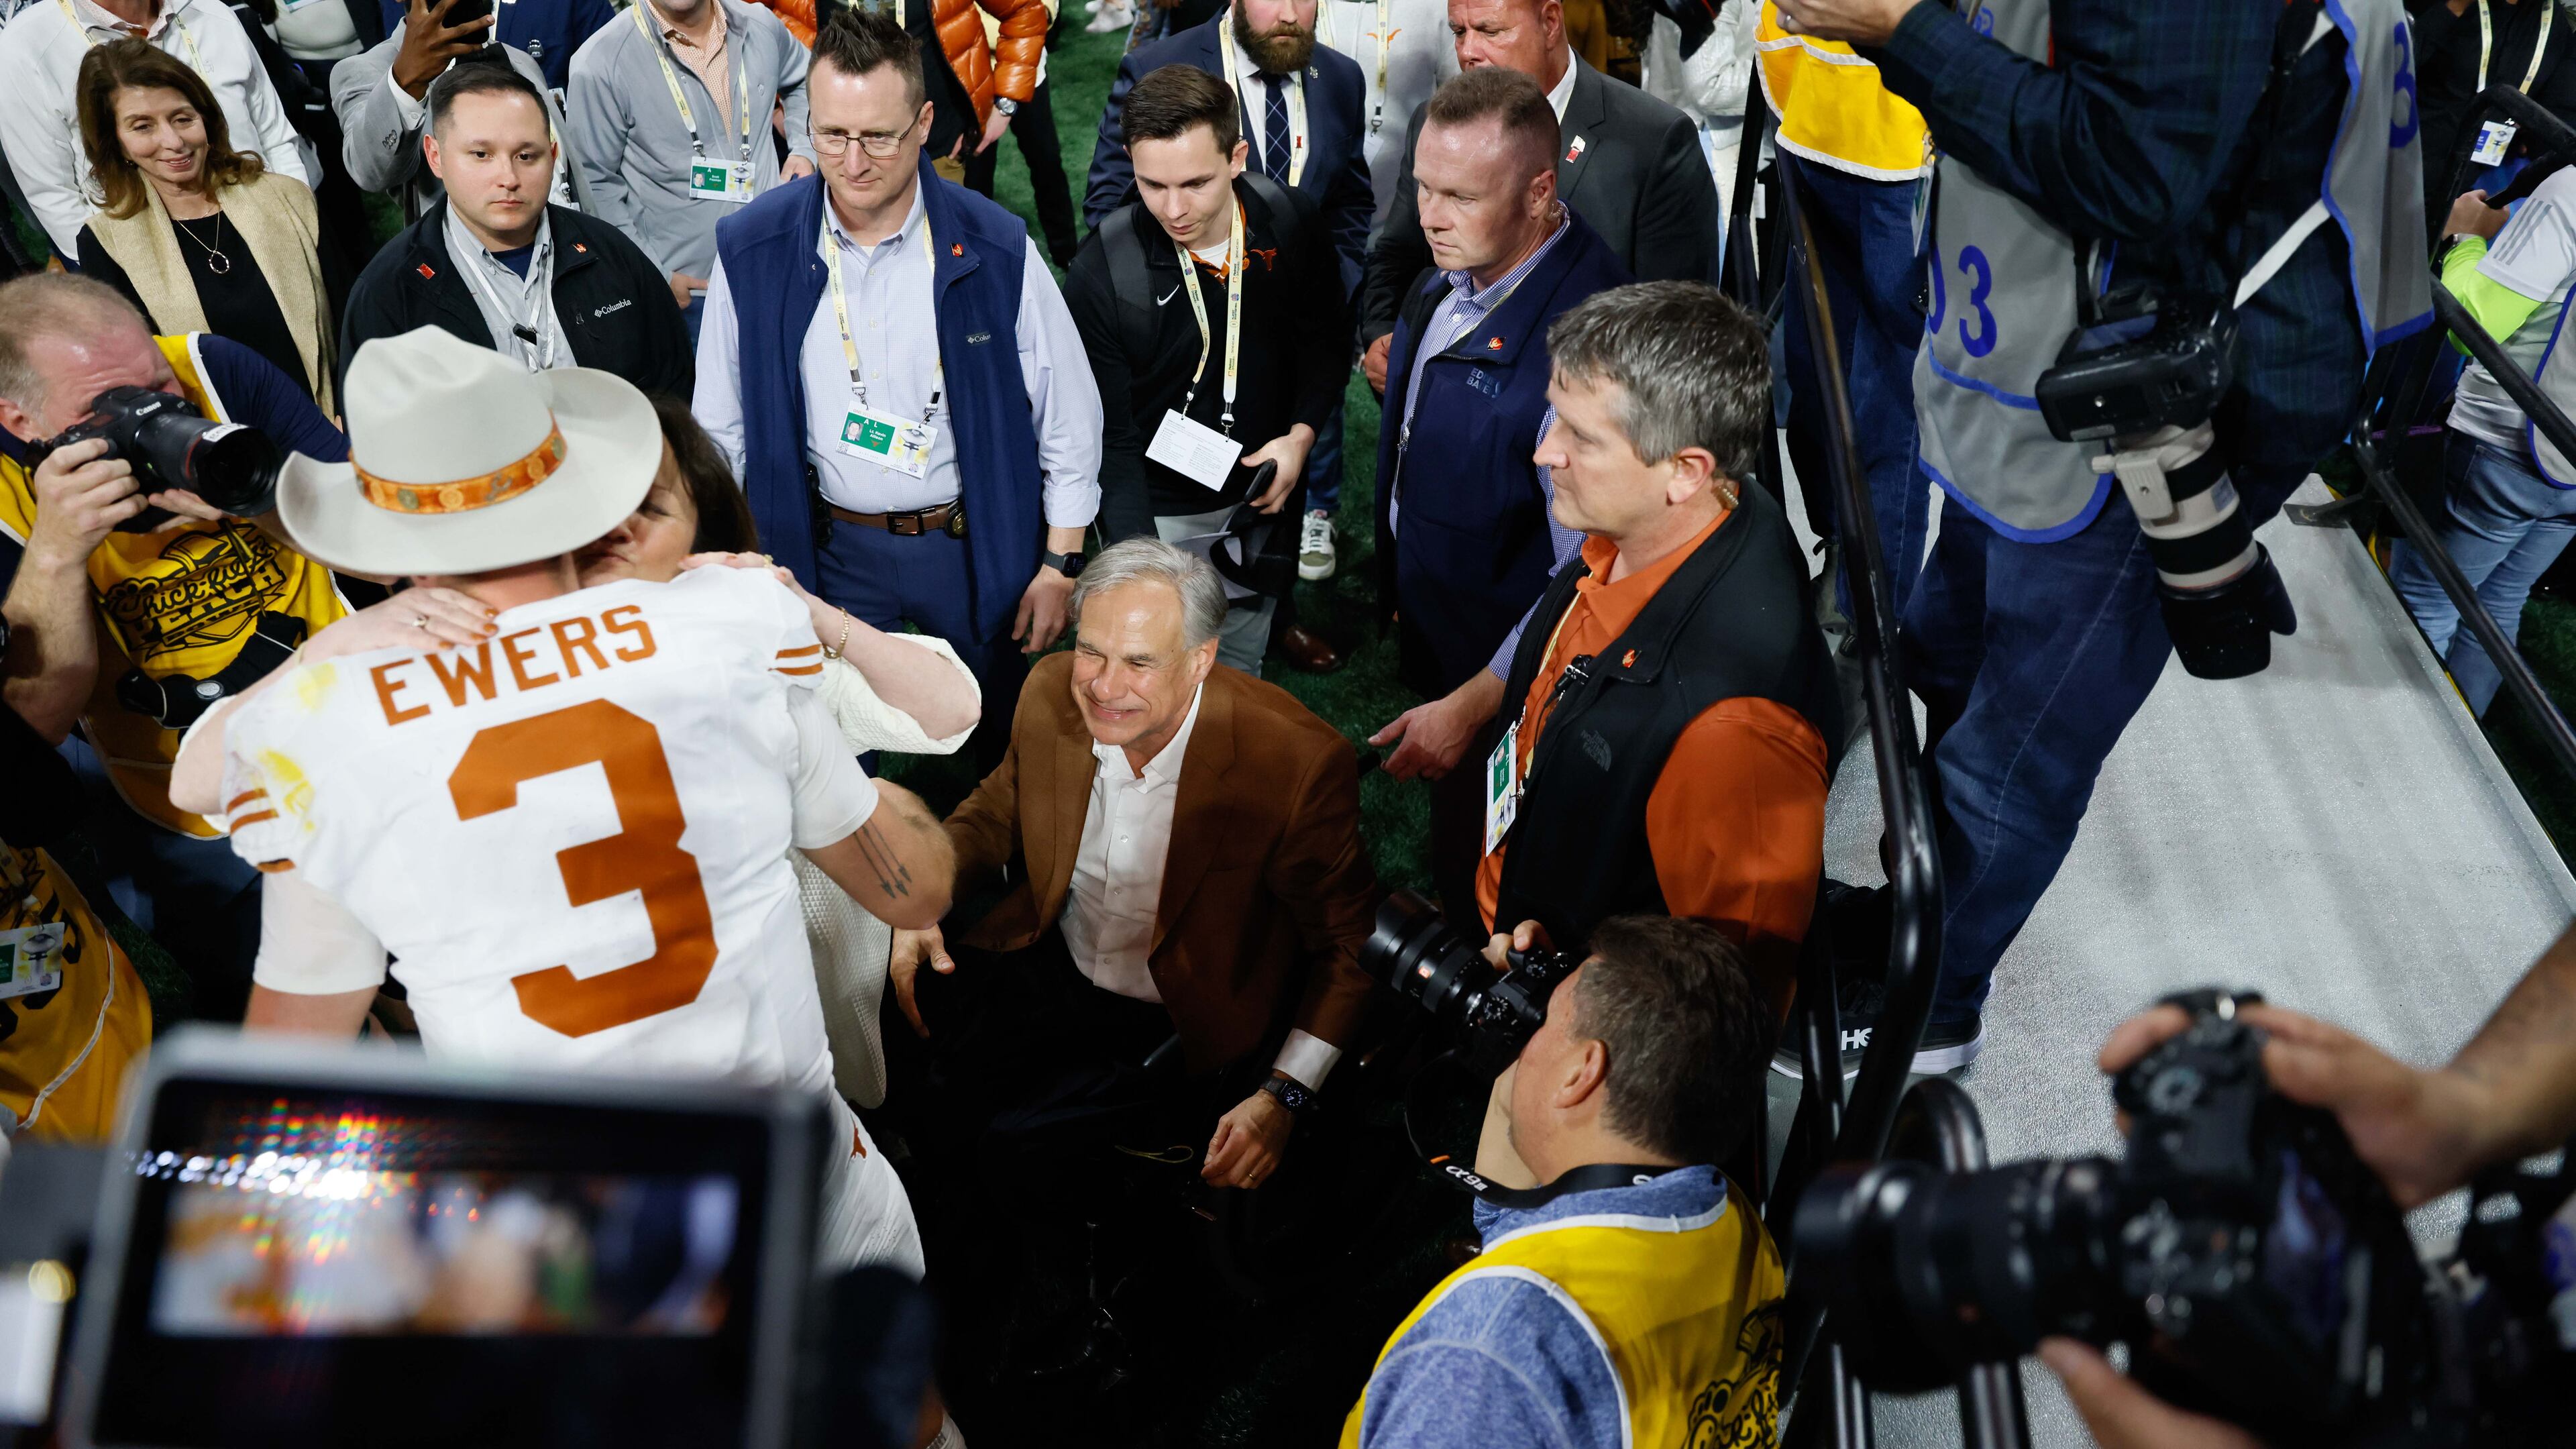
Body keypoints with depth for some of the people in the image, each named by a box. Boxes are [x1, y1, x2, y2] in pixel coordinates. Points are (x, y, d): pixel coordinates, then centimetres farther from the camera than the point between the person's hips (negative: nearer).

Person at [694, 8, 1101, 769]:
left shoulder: (997, 247, -13)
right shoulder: (751, 248, -10)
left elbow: (1069, 415, -6)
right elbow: (720, 427, 0)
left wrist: (1060, 565, -4)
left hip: (974, 542, 0)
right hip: (829, 549, 1)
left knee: (1002, 736, 18)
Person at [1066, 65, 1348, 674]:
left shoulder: (1291, 223, -12)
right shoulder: (1101, 273, -21)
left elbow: (1328, 339, 6)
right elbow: (1109, 438, -18)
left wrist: (1300, 435, -11)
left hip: (1257, 501, 3)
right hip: (1154, 514, -3)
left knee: (1239, 681, 18)